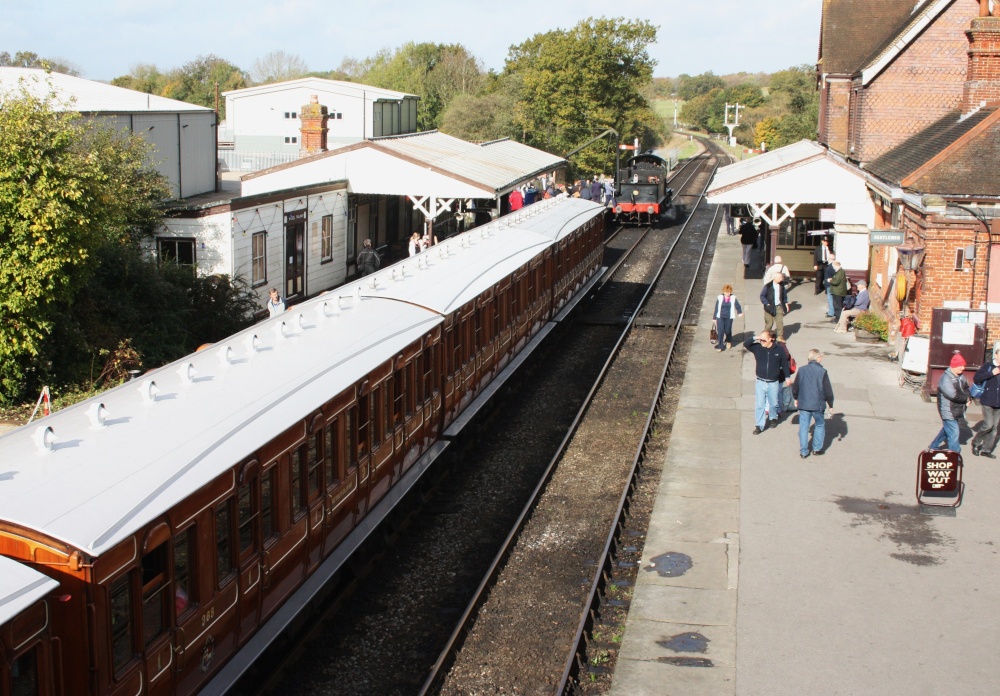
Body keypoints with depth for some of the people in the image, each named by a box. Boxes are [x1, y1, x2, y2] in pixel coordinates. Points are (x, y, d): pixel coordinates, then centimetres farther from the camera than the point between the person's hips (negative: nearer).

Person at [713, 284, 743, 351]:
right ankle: (720, 346, 1)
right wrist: (715, 318, 6)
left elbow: (737, 305, 13)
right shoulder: (719, 298, -3)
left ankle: (728, 341, 39)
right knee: (720, 331, -7)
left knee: (727, 331, 7)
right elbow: (716, 308, 3)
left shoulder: (733, 298, -3)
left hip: (729, 317, 0)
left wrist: (739, 312, 27)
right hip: (720, 317, 0)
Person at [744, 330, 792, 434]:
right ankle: (759, 425, 9)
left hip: (773, 383, 0)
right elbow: (745, 344, -14)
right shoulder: (758, 348, -7)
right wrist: (755, 338, -28)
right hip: (760, 382, 0)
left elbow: (785, 364, 2)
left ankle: (773, 417, 45)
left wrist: (787, 377, 6)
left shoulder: (779, 350, -9)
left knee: (773, 403, 17)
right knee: (759, 405, 1)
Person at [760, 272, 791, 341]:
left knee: (780, 321, -2)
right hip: (770, 307, -4)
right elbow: (762, 296, -7)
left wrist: (786, 303, 9)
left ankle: (780, 336, 7)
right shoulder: (768, 286, -12)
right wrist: (767, 304, -14)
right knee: (769, 322, 4)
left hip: (779, 306, 4)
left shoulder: (781, 284, 3)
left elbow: (784, 293, 17)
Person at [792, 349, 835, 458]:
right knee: (820, 426, 17)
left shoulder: (802, 370, -1)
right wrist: (830, 405, 6)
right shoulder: (822, 371, -10)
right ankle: (817, 449, 20)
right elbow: (828, 390, -6)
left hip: (803, 404, 2)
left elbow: (795, 387, 7)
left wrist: (796, 398, 25)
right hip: (818, 405, -2)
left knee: (803, 427, 8)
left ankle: (803, 451, 10)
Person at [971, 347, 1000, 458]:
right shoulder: (988, 365, -5)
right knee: (988, 424, -12)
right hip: (987, 401, -5)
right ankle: (976, 443, 11)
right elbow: (976, 378, -14)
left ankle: (986, 449, 17)